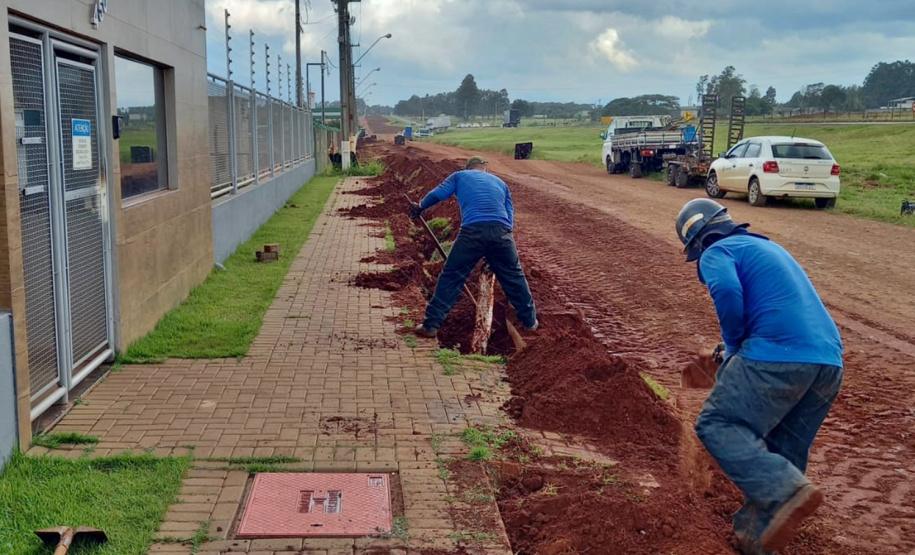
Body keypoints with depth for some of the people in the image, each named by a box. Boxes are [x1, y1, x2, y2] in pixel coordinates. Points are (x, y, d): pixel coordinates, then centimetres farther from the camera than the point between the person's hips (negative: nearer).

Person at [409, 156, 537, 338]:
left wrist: (420, 207, 31)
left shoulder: (460, 176, 25)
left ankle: (431, 325, 10)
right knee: (514, 277, 20)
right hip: (501, 232, 2)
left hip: (472, 231, -2)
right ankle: (530, 320, 32)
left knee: (450, 278, 9)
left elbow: (437, 194, 12)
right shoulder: (500, 182, 31)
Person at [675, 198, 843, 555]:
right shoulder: (767, 247, 32)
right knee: (783, 452, 15)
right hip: (829, 361, 9)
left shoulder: (717, 251, 5)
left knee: (717, 425, -6)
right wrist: (739, 348, 38)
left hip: (778, 354, -8)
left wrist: (733, 344, 0)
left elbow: (727, 292, -17)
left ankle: (789, 492, -23)